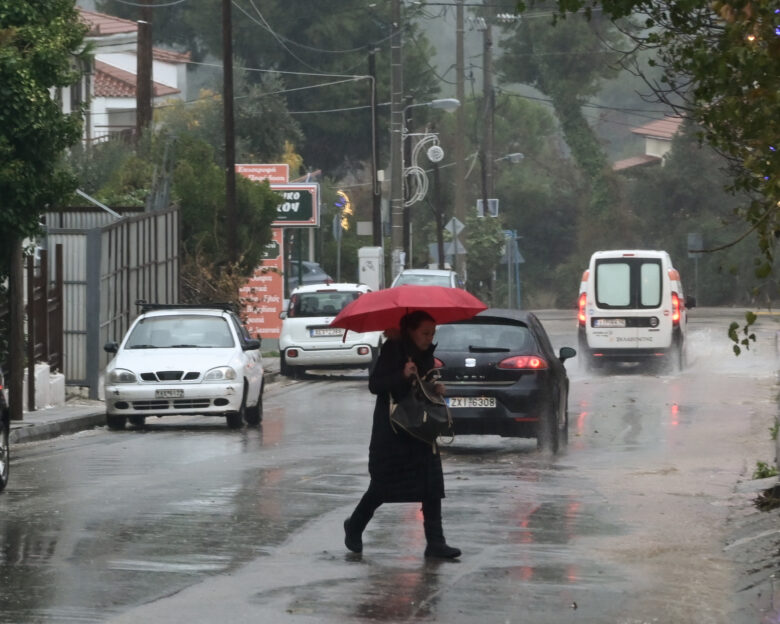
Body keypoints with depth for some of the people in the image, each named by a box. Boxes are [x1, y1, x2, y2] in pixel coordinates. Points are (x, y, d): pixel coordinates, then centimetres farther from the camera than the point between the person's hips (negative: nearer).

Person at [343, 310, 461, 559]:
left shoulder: (426, 354, 9)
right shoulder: (392, 350, -10)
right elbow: (374, 385, -16)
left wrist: (436, 388, -1)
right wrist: (403, 376, -30)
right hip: (391, 432, -6)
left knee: (432, 486, -4)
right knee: (383, 485, 3)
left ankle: (435, 542, -3)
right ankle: (354, 527, 27)